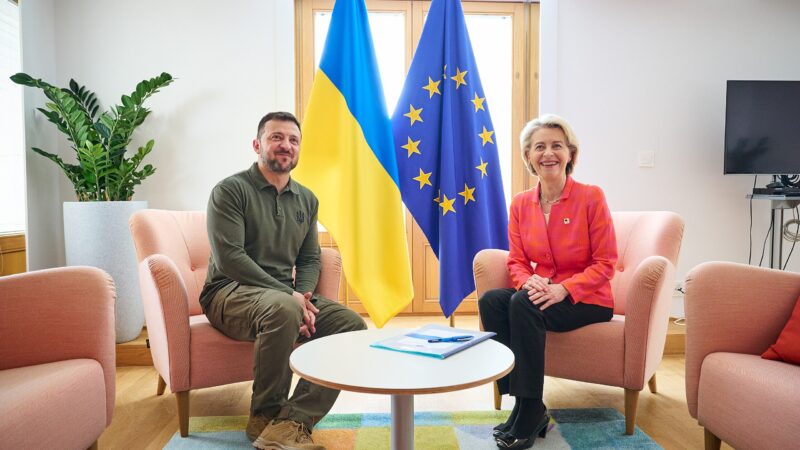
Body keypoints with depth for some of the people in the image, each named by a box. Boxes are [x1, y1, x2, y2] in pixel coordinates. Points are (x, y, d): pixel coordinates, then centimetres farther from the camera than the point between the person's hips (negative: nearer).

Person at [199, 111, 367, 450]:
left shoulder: (307, 200, 13)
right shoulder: (230, 190, -5)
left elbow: (310, 259, 14)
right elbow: (229, 257, -16)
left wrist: (303, 297, -9)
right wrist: (288, 296, -21)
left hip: (286, 295, 6)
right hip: (230, 293, -6)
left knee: (353, 325, -15)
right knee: (283, 310, -38)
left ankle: (291, 421, -21)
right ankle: (265, 415, -14)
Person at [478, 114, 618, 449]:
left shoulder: (591, 197, -9)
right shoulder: (521, 203, 4)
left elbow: (604, 263, -9)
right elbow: (517, 261, 6)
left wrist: (562, 289, -24)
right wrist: (529, 282, -18)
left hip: (587, 300, -4)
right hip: (540, 294, 5)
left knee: (523, 305, -31)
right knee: (490, 300, -24)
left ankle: (530, 413, -17)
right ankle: (520, 403, -15)